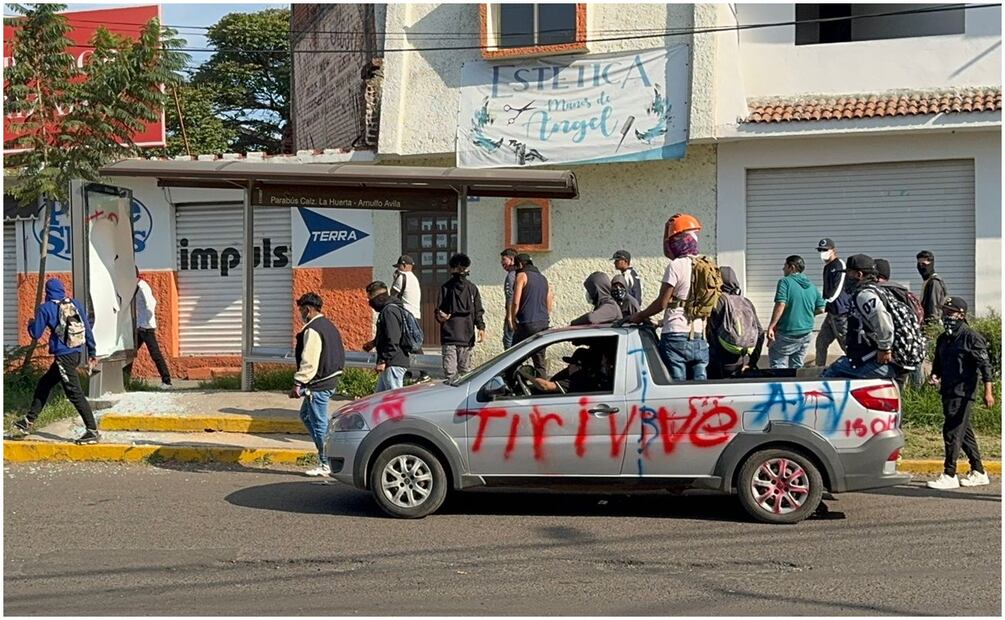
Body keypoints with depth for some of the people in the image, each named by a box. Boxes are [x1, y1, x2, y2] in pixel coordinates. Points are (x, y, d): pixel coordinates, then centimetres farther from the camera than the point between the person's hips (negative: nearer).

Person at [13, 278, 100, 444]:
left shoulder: (46, 309, -7)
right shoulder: (76, 304, 7)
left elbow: (35, 334, -1)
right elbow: (88, 329, 8)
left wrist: (31, 323, 21)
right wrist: (92, 352, 15)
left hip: (63, 356, -7)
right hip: (76, 354, 7)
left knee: (75, 394, -4)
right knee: (44, 384, 20)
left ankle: (92, 432, -5)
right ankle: (29, 421, 29)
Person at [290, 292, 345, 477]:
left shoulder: (312, 330, -17)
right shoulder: (329, 326, 14)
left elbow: (309, 362, -23)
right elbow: (340, 356, 20)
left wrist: (298, 384, -17)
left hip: (318, 385, -10)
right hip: (331, 381, 10)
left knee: (320, 424, -3)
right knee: (306, 415, 22)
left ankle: (326, 465, 3)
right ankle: (324, 453, 22)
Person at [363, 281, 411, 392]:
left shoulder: (389, 311, -17)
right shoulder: (388, 309, 17)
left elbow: (393, 340, -23)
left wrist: (383, 361, -21)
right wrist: (374, 343, 20)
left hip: (394, 364, -11)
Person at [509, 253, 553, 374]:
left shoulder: (522, 276, -4)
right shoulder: (543, 278, 18)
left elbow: (516, 302, -12)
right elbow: (550, 300, 20)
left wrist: (513, 319, -1)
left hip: (527, 323, -7)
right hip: (543, 323, 7)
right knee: (540, 360, 9)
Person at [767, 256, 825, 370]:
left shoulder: (785, 282, -10)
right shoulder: (812, 286, 10)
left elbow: (780, 305, -21)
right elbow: (821, 309, 10)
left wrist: (771, 326, -18)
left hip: (787, 333, -7)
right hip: (806, 333, 7)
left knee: (778, 364, -1)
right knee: (797, 366, 16)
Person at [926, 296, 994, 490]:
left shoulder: (971, 337, -8)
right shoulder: (943, 339, 15)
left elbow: (984, 364, -11)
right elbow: (938, 363, 26)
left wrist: (988, 391, -17)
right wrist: (935, 376, 4)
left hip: (963, 392, -8)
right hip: (948, 392, 8)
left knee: (952, 431, -11)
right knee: (964, 432, 13)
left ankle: (949, 475, -8)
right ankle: (979, 473, 23)